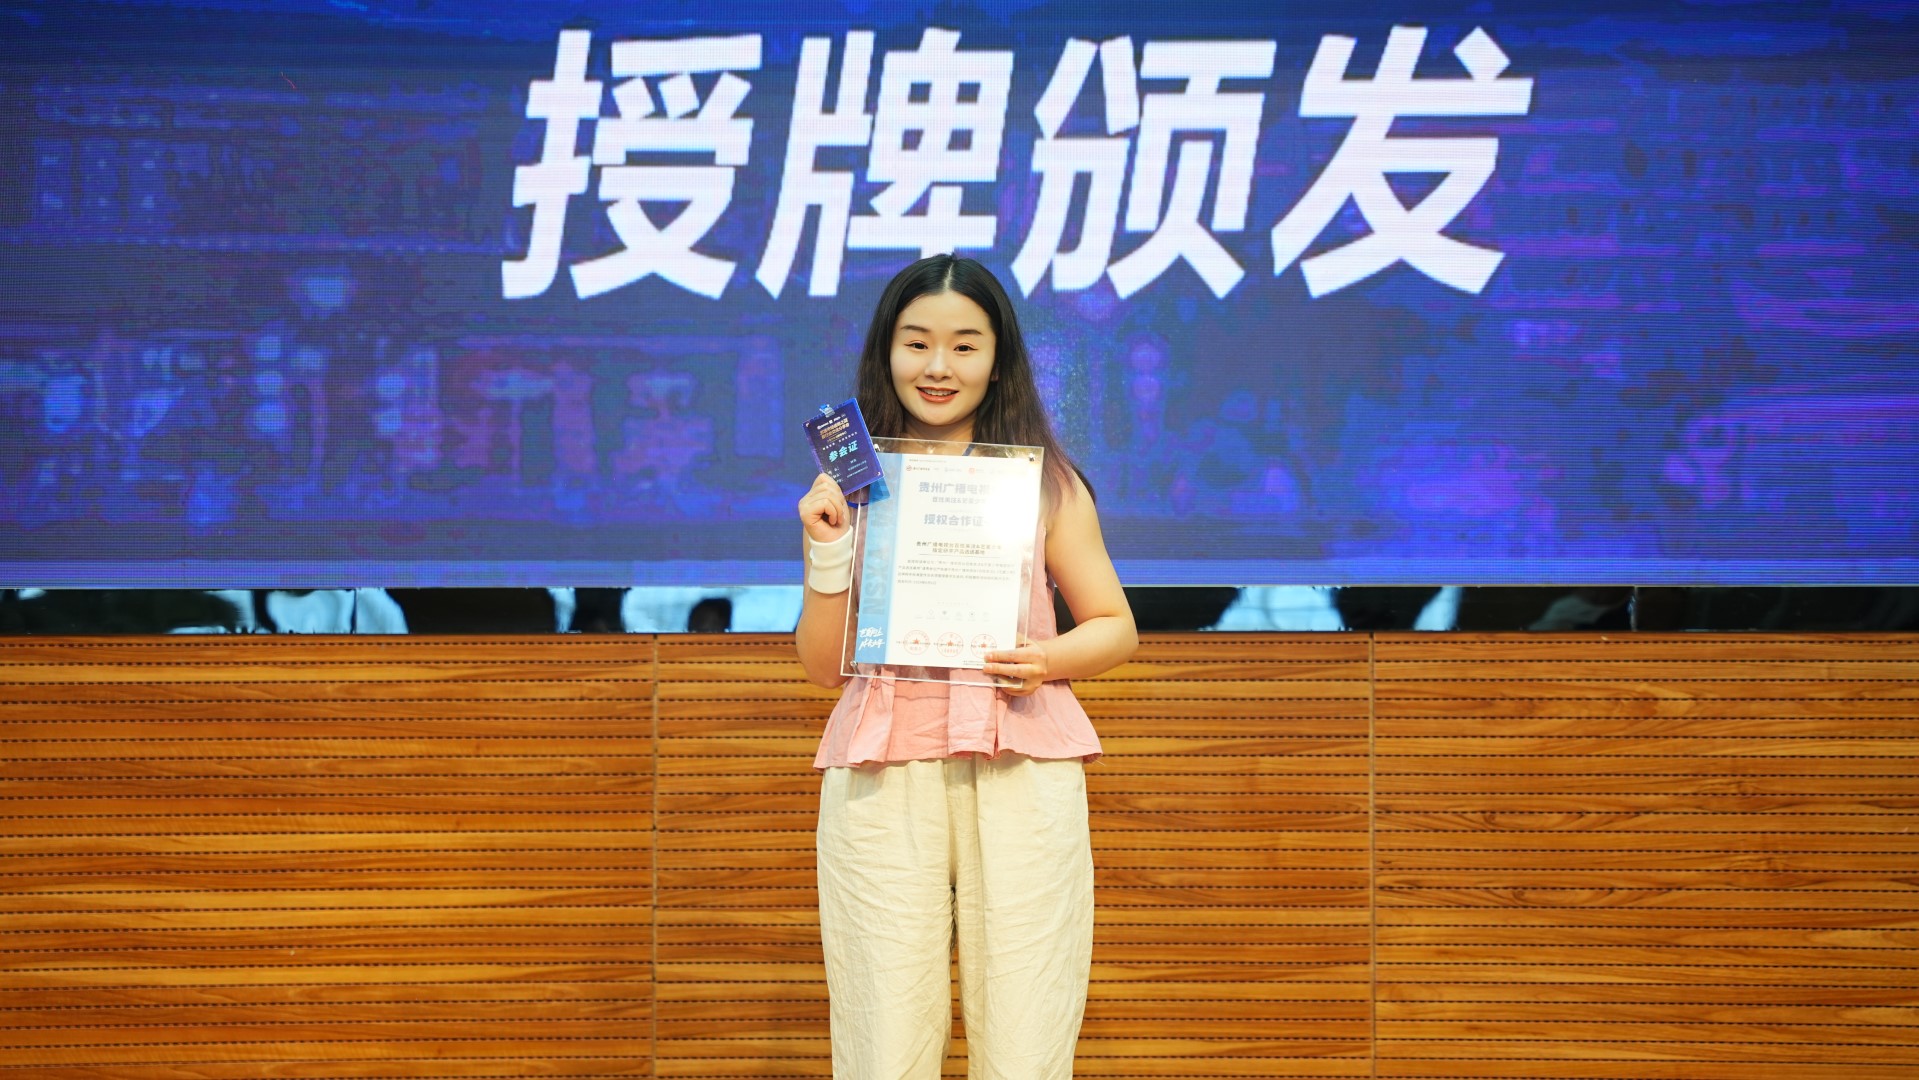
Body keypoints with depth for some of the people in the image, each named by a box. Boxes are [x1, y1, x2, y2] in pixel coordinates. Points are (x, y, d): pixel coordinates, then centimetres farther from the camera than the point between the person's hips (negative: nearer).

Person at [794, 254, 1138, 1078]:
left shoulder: (1044, 482, 12)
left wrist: (1050, 659, -6)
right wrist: (827, 549, -3)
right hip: (880, 773, 0)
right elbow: (823, 665, 12)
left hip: (1021, 769, 0)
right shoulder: (848, 486, 12)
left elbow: (1117, 627, 15)